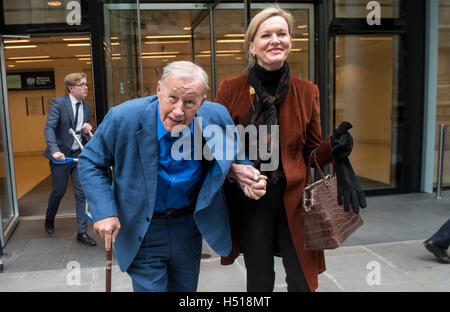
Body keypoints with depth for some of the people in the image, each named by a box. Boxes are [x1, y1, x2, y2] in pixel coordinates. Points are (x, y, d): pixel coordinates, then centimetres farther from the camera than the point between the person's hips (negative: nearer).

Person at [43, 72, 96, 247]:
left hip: (79, 155, 4)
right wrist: (55, 150, -32)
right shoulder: (58, 103, -10)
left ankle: (82, 232, 9)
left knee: (82, 193, 1)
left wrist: (87, 127, -8)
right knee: (59, 191, 10)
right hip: (61, 155, -4)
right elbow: (49, 128, -18)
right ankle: (49, 221, 40)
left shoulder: (86, 105, 7)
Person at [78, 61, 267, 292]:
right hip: (142, 231, -3)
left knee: (186, 288, 23)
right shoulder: (123, 118, -22)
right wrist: (104, 211, -18)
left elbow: (234, 157, 4)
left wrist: (246, 175, -19)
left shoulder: (217, 118, -15)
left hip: (189, 224, 3)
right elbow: (90, 162, -7)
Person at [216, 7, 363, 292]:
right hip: (249, 201, -1)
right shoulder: (231, 90, -3)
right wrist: (233, 169, -18)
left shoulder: (307, 92, 3)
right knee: (259, 282, 14)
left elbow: (311, 152, 9)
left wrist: (334, 147, -13)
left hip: (294, 200, 1)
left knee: (303, 282, 8)